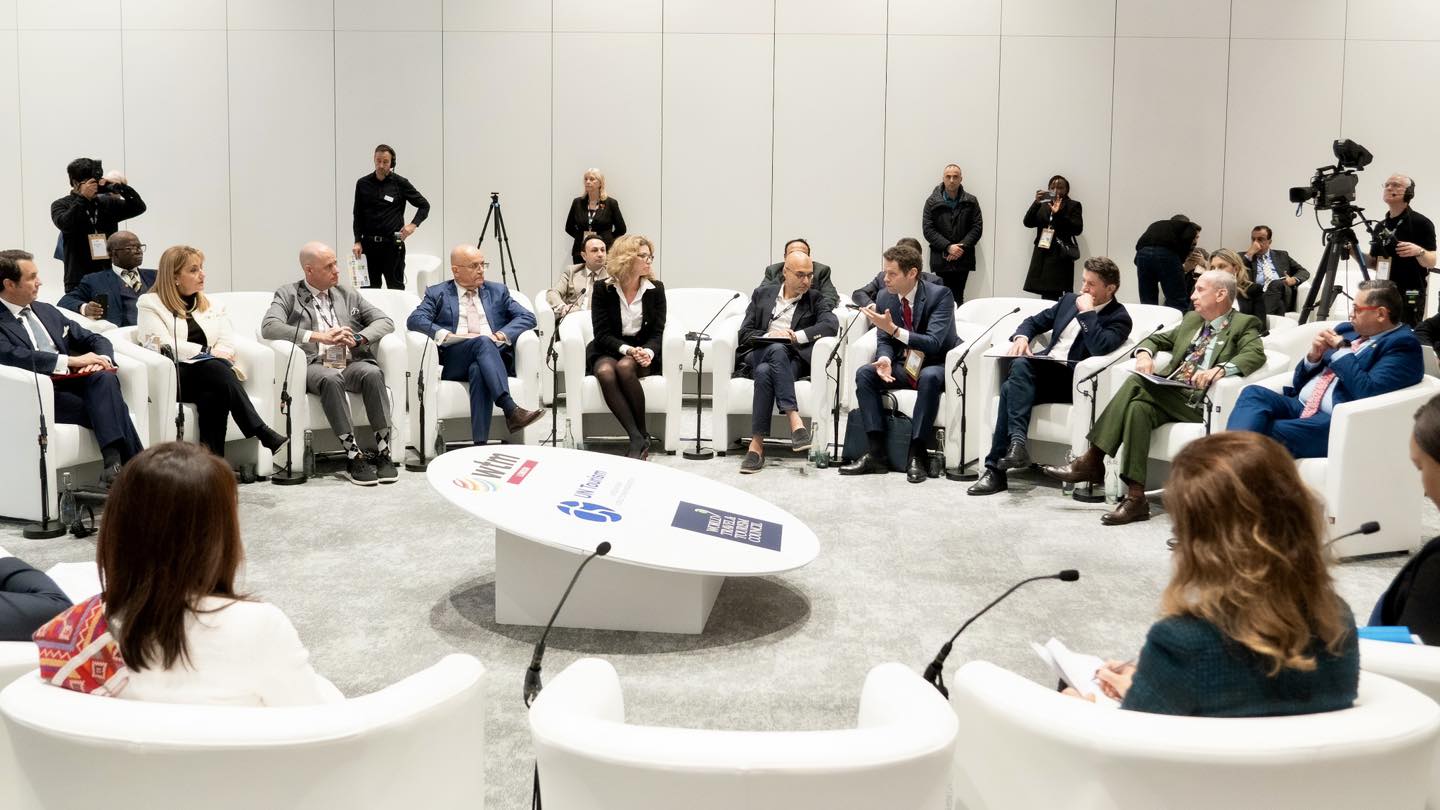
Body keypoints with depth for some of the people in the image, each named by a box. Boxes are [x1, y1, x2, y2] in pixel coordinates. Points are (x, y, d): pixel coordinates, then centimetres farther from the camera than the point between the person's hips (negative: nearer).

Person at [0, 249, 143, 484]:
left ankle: (114, 465, -41)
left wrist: (100, 359, -2)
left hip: (71, 383, 6)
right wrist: (72, 360, -22)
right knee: (107, 408, -30)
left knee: (104, 378, -29)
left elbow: (95, 340, 23)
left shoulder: (47, 311, 24)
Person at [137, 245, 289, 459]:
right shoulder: (150, 304, 10)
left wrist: (217, 356, -13)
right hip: (175, 376, -4)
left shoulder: (212, 306, 24)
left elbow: (227, 344, 10)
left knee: (213, 393, -34)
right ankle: (264, 435, -41)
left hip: (209, 376, 4)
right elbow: (162, 345, -6)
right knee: (215, 368, -34)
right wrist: (207, 352, -11)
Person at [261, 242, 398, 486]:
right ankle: (353, 456, -36)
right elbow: (269, 327, -6)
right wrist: (319, 336, -15)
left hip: (352, 362, 3)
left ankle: (383, 453, -32)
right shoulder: (288, 295, 12)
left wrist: (357, 338, -6)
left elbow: (385, 322, 15)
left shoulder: (349, 295, 23)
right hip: (314, 365, -3)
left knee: (373, 373, -31)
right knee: (330, 379, -37)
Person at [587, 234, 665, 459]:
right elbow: (602, 334, -6)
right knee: (605, 372, -35)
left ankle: (640, 436, -26)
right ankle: (638, 439, -38)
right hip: (607, 351, 0)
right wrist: (627, 349, -24)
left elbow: (657, 332, 0)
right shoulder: (604, 289, -1)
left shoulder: (655, 289, 3)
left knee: (625, 367, -35)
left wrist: (648, 352, -22)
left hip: (643, 351, 0)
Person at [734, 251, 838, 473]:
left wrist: (797, 336, -14)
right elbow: (745, 333, 11)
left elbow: (832, 324, -5)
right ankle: (794, 420, -45)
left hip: (791, 360, 0)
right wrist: (769, 336, -10)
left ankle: (757, 444, -40)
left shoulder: (814, 299, 15)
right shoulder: (763, 294, 19)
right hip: (758, 355, 0)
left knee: (765, 372, -36)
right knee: (777, 349, -37)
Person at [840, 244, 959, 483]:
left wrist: (894, 329, -37)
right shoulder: (885, 298, 1)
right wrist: (885, 359, -21)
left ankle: (916, 454, -30)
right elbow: (884, 340, 4)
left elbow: (933, 343, -26)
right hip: (904, 366, 5)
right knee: (864, 373, -19)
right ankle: (876, 452, -22)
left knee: (928, 378, -38)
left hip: (937, 366, -5)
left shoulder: (940, 295, -17)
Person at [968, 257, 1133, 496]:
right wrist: (1021, 336, 4)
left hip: (1070, 379, -6)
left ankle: (995, 468, -33)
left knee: (1011, 387, -30)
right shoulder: (1069, 301, 22)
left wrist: (1087, 312, -10)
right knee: (1019, 365, -31)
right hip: (1042, 368, 6)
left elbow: (1100, 348, -19)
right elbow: (1034, 322, 26)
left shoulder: (1119, 318, 1)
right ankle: (1017, 441, -38)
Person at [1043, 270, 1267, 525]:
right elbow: (1158, 339, 31)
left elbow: (1256, 354, -12)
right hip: (1167, 391, 6)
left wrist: (1219, 369, -31)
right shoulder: (1191, 319, 27)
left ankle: (1092, 461, -27)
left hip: (1197, 401, -6)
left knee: (1136, 384, -28)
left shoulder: (1244, 325, 7)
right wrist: (1145, 352, 5)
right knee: (1138, 407, -28)